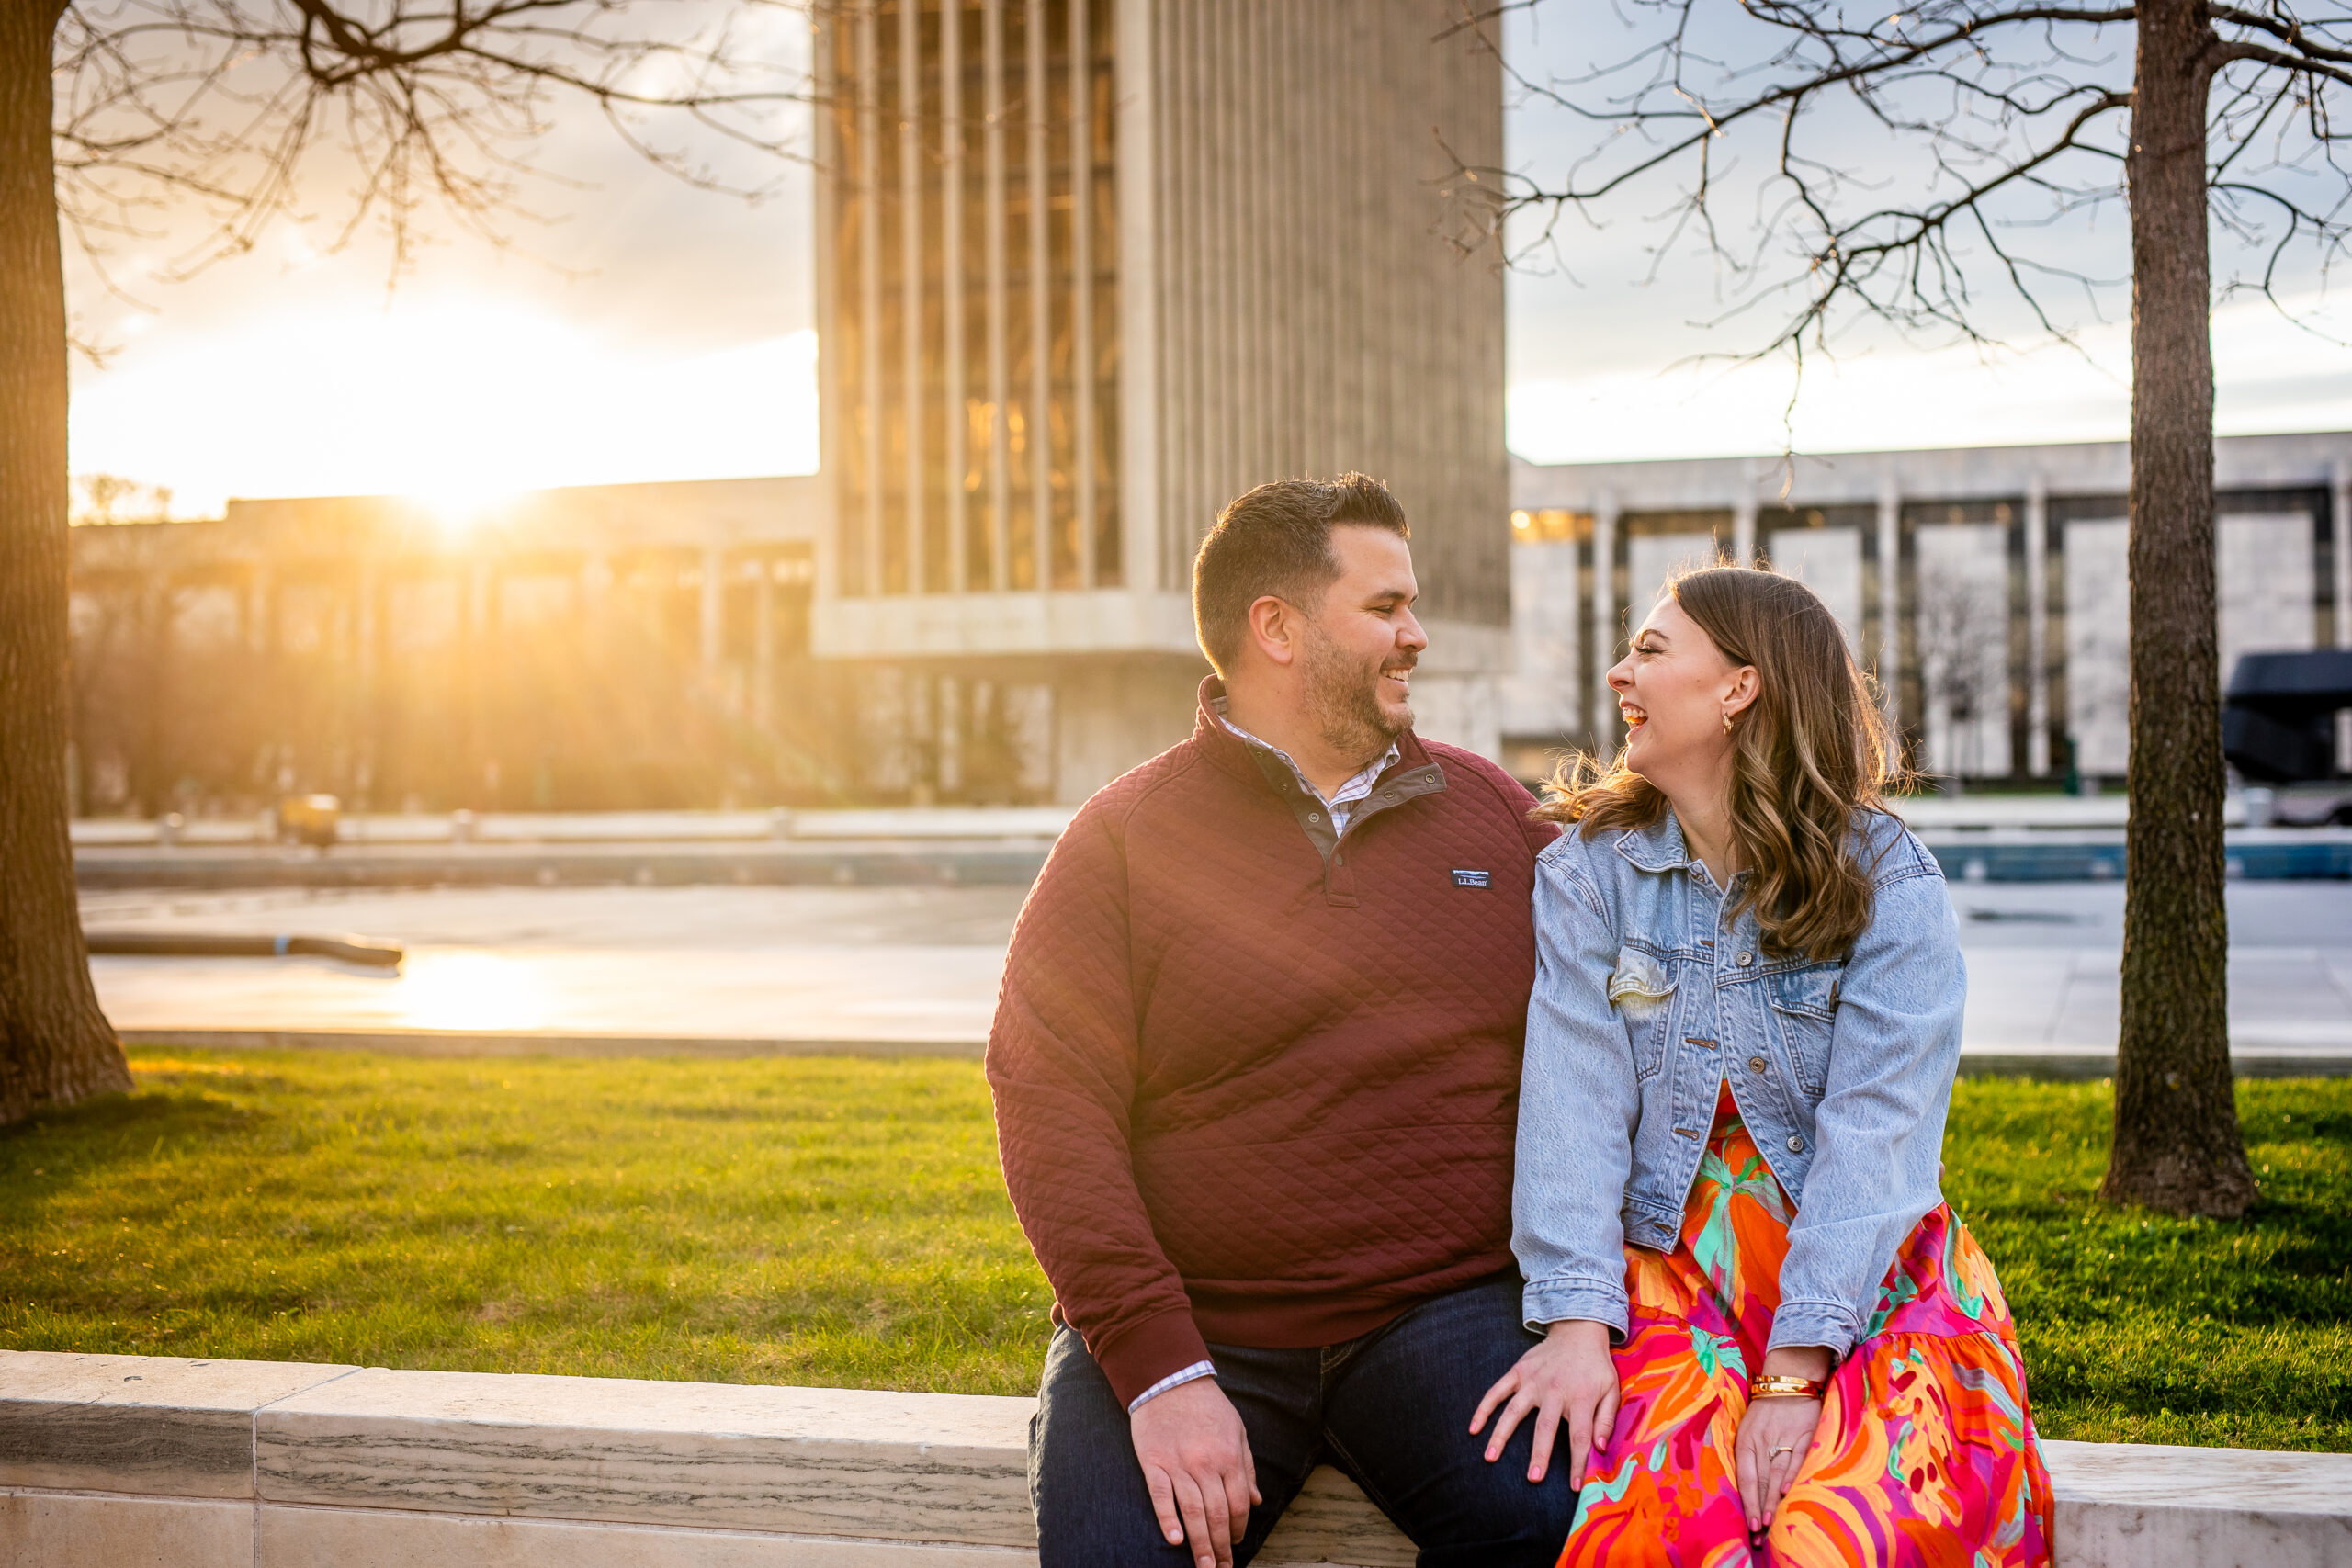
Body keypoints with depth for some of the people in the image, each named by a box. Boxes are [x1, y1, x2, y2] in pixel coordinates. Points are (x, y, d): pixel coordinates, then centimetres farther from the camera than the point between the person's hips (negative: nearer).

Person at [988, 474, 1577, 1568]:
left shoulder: (1495, 814, 12)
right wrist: (1161, 1373, -16)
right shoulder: (1122, 839, 2)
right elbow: (1051, 1110, -6)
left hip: (1441, 1310, 2)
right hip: (1182, 1330, -2)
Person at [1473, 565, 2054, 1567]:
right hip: (1670, 1269, 1)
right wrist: (1576, 1322, -21)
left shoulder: (1890, 885, -3)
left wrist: (1794, 1370, -22)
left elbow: (1873, 1135, -13)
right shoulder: (1587, 874, 5)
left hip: (1869, 1279, -1)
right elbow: (1573, 1096, -8)